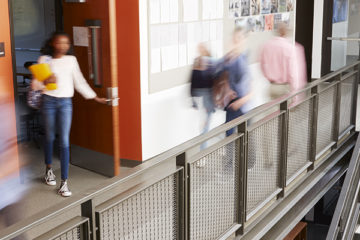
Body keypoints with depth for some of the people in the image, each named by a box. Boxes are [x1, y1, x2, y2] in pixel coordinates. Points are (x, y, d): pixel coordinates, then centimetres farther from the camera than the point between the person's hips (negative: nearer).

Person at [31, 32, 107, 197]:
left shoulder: (71, 60, 6)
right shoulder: (44, 59, 0)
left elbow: (79, 82, 12)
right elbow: (35, 85, -1)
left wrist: (95, 98, 12)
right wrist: (46, 82, -22)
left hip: (65, 102, 1)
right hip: (49, 101, 0)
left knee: (64, 141, -6)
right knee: (50, 137, 12)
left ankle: (64, 182, -3)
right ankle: (49, 170, 38)